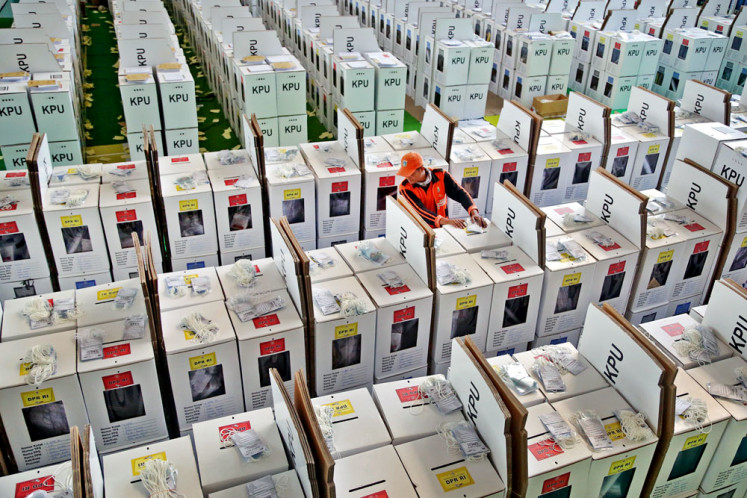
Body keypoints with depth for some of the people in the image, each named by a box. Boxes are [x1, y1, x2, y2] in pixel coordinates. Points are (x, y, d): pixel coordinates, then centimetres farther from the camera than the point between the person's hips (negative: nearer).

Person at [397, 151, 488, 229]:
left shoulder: (441, 176, -5)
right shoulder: (405, 188, -12)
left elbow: (459, 193, -8)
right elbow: (419, 210, -23)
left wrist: (474, 213, -26)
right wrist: (447, 221, -36)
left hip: (441, 228, 2)